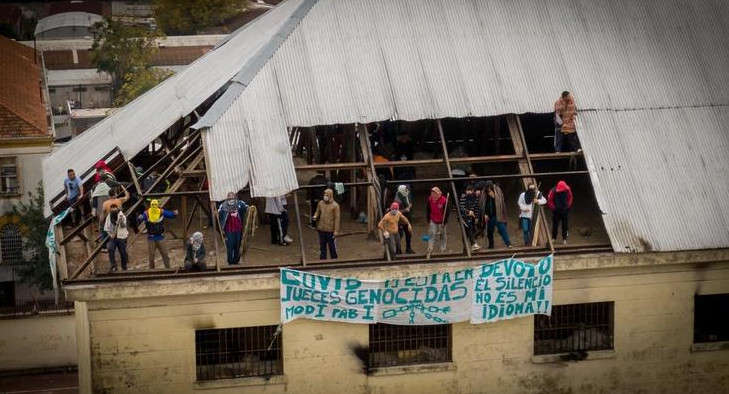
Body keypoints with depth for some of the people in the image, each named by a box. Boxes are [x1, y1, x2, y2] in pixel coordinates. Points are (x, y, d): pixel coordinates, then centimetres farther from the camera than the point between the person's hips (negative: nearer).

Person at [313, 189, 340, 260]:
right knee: (322, 245, 12)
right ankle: (322, 259, 22)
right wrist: (315, 216, -10)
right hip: (321, 229, 4)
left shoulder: (335, 205, -9)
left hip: (330, 229, -4)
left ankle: (334, 259, 20)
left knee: (332, 245, 6)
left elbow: (337, 218, -9)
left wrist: (336, 230, -13)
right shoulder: (320, 203, 3)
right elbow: (317, 212, 16)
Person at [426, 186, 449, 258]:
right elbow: (428, 210, 9)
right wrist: (428, 220, 9)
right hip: (433, 221, 2)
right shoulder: (430, 199, -4)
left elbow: (446, 212, -9)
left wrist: (444, 222, -10)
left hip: (441, 222, -2)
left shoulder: (444, 200, -15)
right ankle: (429, 250, -7)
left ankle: (443, 250, 24)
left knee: (443, 236, 11)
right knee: (431, 236, -6)